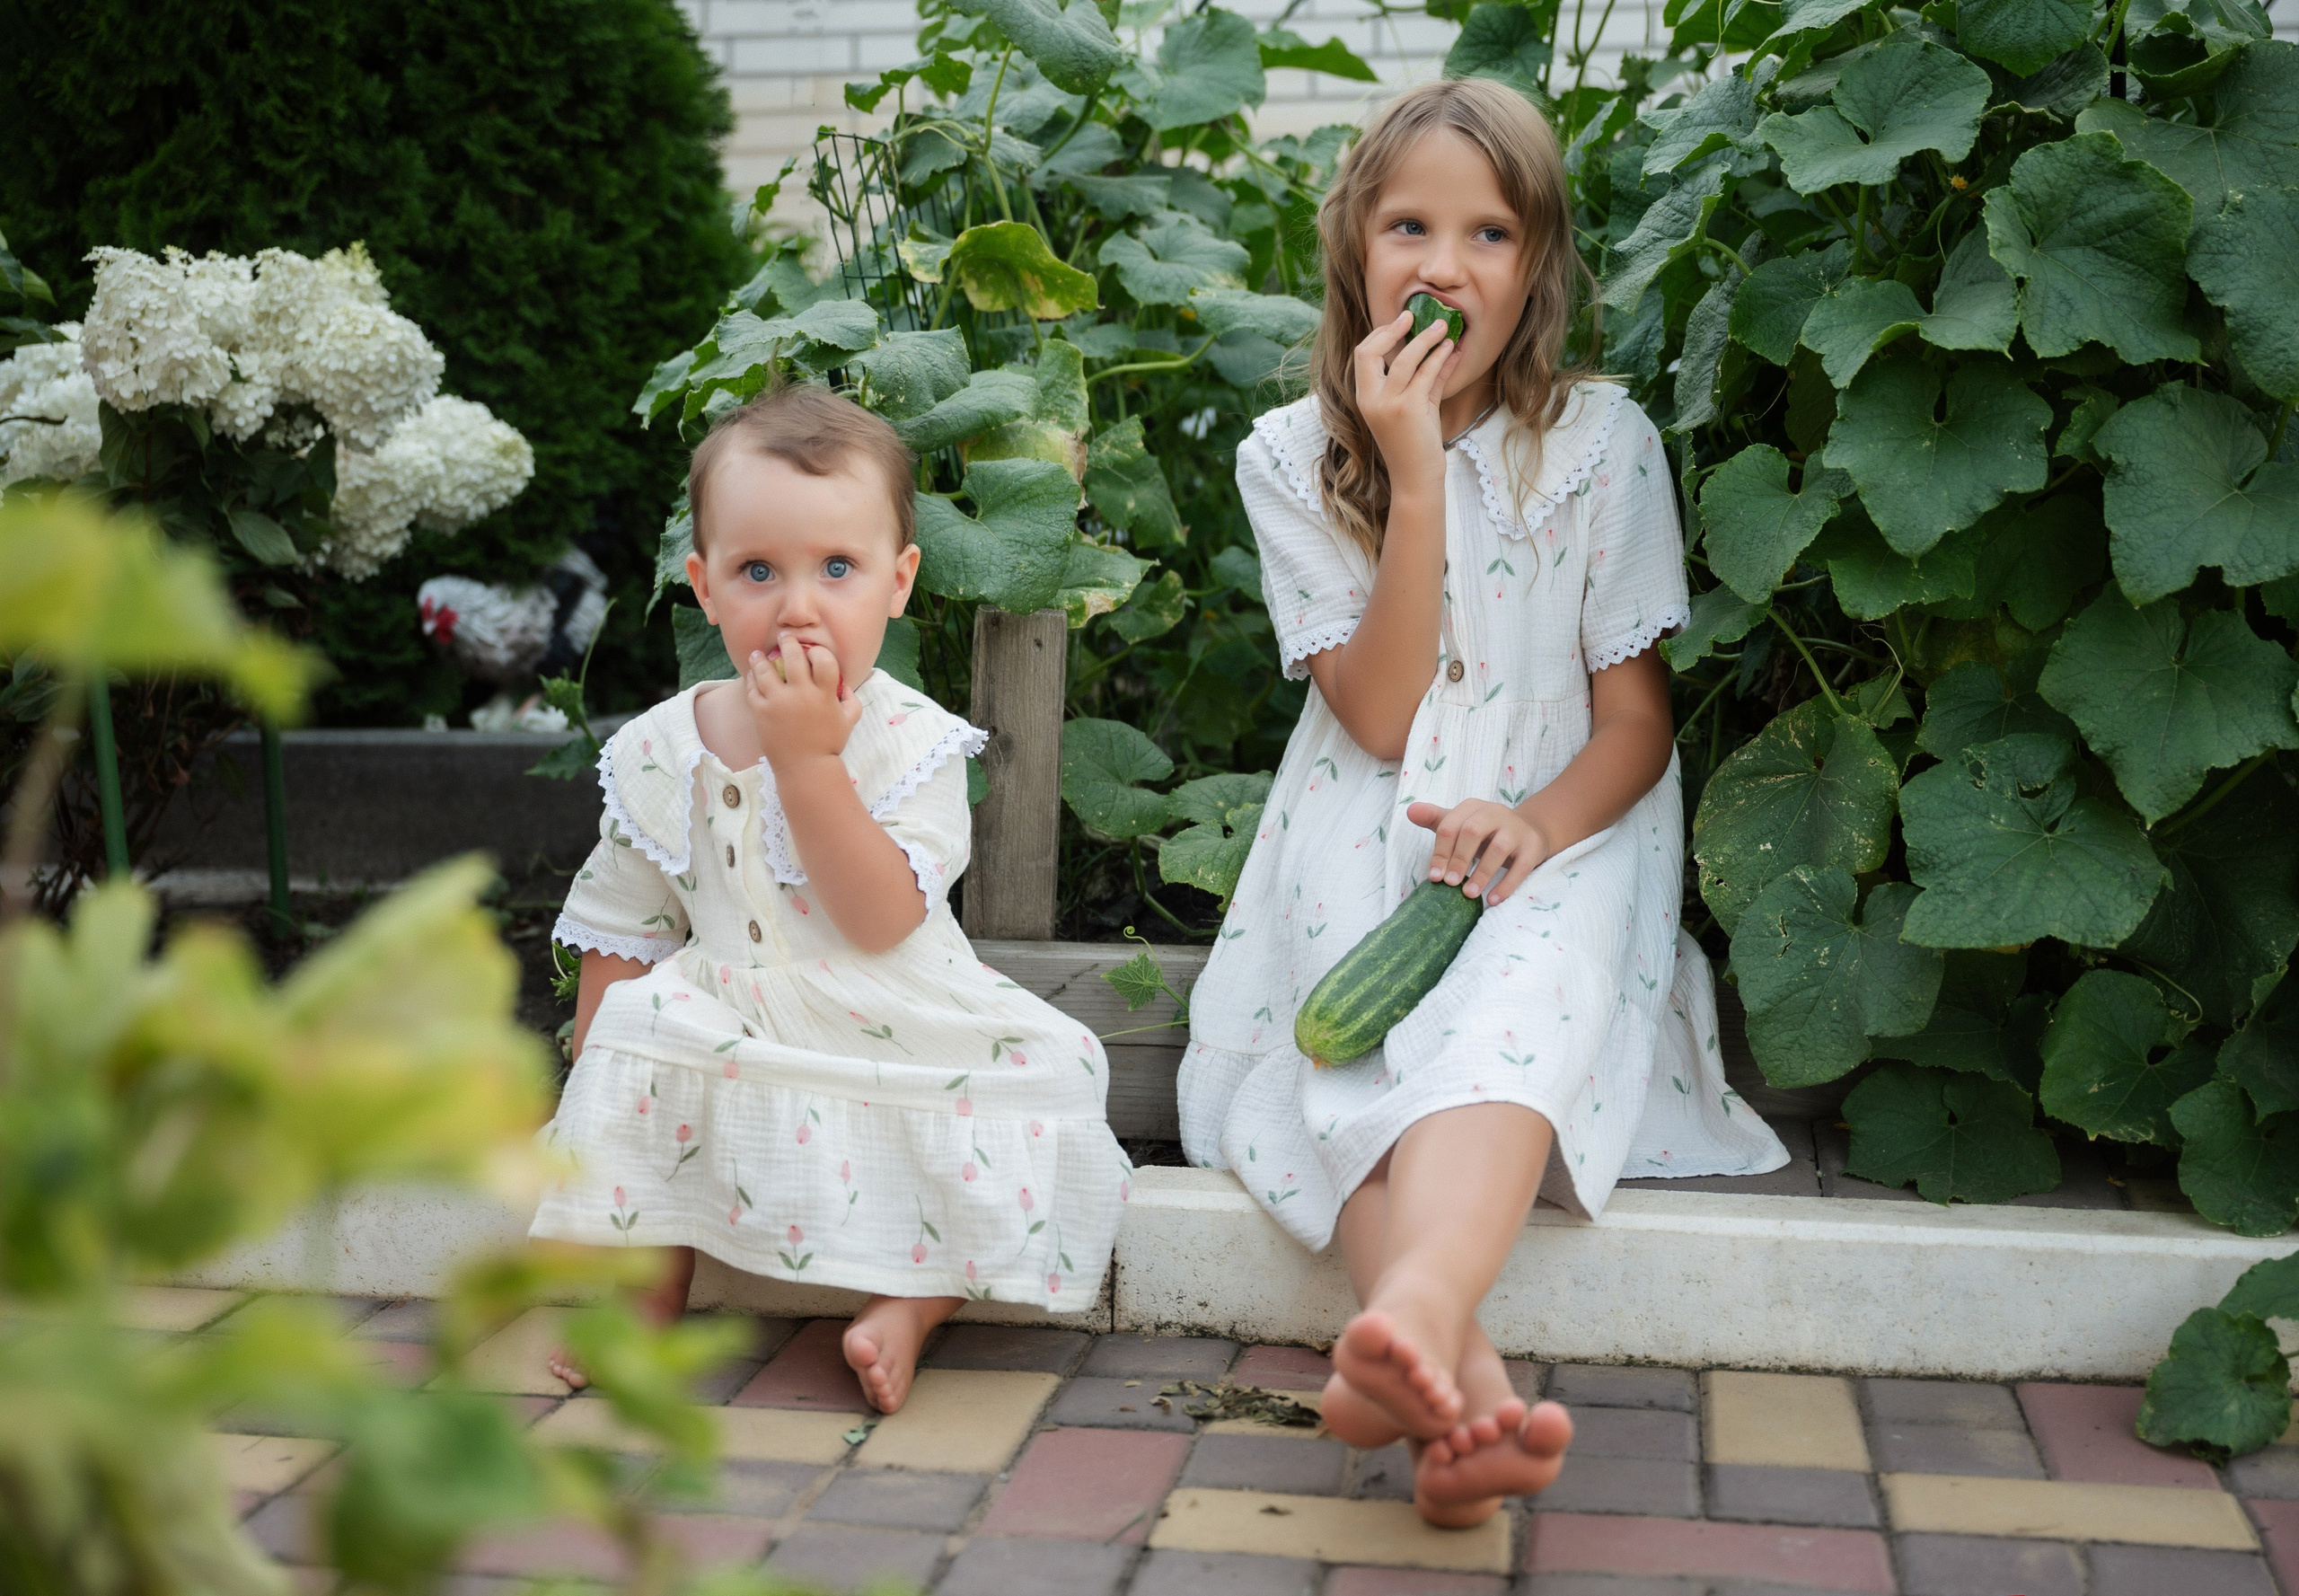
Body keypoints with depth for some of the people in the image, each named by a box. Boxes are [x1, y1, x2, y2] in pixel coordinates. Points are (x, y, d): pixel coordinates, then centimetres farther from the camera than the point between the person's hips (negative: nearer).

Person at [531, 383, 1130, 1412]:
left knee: (1044, 1080, -22)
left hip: (898, 1046, -1)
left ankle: (910, 1300, -7)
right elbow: (622, 942, 9)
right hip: (726, 1054, 2)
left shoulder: (911, 741, -9)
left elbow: (879, 924, -22)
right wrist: (599, 1093, 4)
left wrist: (807, 757, -26)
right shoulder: (660, 756, -1)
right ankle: (653, 1293, -4)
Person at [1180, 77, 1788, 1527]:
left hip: (1559, 833, -1)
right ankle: (1469, 1381, -53)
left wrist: (1542, 822, -22)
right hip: (1370, 850, 2)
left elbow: (1636, 717, 1)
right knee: (1352, 1051, -31)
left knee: (1515, 1008, -36)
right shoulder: (1293, 457, 3)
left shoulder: (1602, 442, 1)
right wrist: (1414, 481, -16)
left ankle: (1411, 1318, -62)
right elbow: (1380, 718, -6)